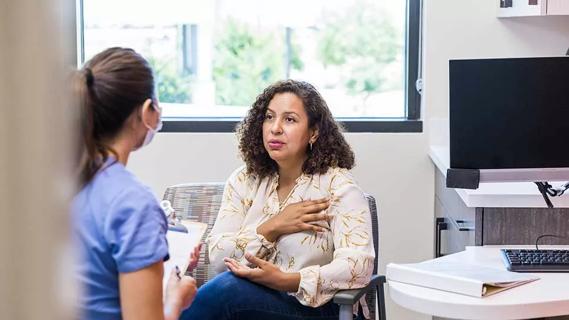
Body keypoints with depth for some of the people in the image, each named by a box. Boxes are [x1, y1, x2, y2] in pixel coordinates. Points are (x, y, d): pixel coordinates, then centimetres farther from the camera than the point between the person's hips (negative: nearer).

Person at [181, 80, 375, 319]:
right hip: (252, 298, 3)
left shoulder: (337, 185, -6)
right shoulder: (244, 181, 9)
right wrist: (272, 228, -13)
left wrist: (285, 280, -31)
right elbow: (217, 256, 1)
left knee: (228, 287, -30)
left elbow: (358, 266, -20)